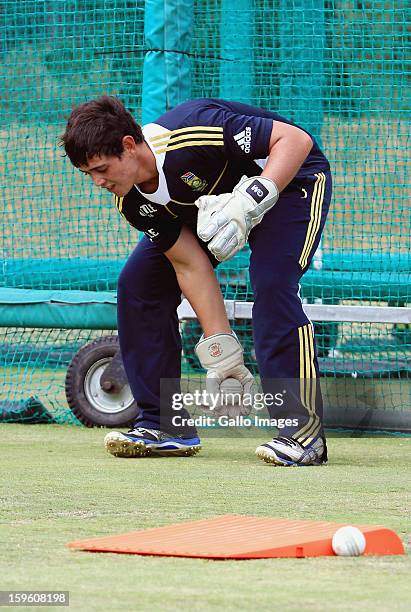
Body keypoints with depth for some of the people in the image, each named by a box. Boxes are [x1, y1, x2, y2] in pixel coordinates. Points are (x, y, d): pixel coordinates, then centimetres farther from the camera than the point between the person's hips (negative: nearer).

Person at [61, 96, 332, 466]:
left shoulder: (192, 134, -37)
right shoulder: (133, 200, -16)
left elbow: (296, 140, -33)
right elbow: (189, 265, -13)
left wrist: (248, 204, -43)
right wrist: (222, 350, -16)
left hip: (289, 176, -7)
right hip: (214, 196, 7)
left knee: (271, 284, -29)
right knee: (138, 283, -2)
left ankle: (304, 430, -24)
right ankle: (165, 427, 4)